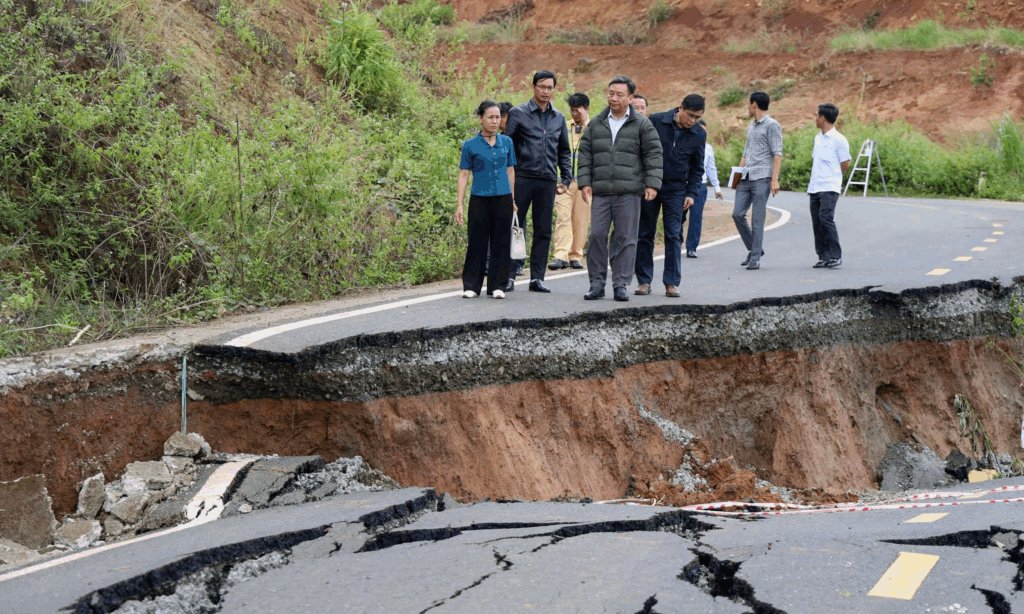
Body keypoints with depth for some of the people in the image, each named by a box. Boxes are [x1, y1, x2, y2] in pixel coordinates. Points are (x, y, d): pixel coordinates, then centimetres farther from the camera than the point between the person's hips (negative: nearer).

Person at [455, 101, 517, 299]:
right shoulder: (471, 145, -1)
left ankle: (496, 286, 11)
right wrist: (459, 205, -5)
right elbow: (464, 175, 0)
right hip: (480, 199, -3)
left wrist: (512, 200, 14)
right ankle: (471, 286, 6)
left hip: (503, 199, 3)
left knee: (501, 242, 3)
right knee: (477, 242, -1)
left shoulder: (506, 142, 8)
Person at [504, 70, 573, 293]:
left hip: (548, 181, 4)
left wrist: (566, 179, 12)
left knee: (544, 231, 4)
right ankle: (510, 274, 6)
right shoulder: (518, 113, 1)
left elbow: (564, 151, 21)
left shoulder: (559, 118, 14)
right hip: (522, 178, -4)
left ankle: (537, 277, 9)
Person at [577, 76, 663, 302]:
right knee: (597, 235, -3)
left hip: (629, 192, -2)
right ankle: (597, 283, 6)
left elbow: (653, 154, 2)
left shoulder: (642, 124, 5)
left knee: (625, 238, -1)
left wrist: (652, 183, -6)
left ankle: (621, 284, 6)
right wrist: (585, 182, 4)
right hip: (600, 192, 2)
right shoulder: (596, 124, 13)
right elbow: (585, 154, 14)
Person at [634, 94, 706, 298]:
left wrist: (692, 193, 0)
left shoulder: (699, 134, 0)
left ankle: (672, 282, 0)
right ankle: (644, 281, 10)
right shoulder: (656, 121, -6)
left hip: (676, 190, 1)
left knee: (674, 236, -4)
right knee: (645, 235, 3)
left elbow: (697, 168, 10)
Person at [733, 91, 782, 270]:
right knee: (738, 214, 1)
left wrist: (775, 180, -16)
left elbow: (777, 154, -9)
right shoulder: (751, 127, 22)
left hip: (762, 178, -8)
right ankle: (754, 249, 17)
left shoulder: (772, 126, -3)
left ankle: (755, 258, -2)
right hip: (746, 178, 8)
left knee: (757, 219, -6)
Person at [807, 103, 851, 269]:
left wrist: (831, 176, 7)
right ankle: (823, 256, 8)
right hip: (814, 187, 8)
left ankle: (836, 255, -12)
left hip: (830, 188, -8)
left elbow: (845, 164, -4)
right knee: (816, 222, 4)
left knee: (826, 218, -19)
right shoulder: (817, 138, 17)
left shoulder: (838, 140, -7)